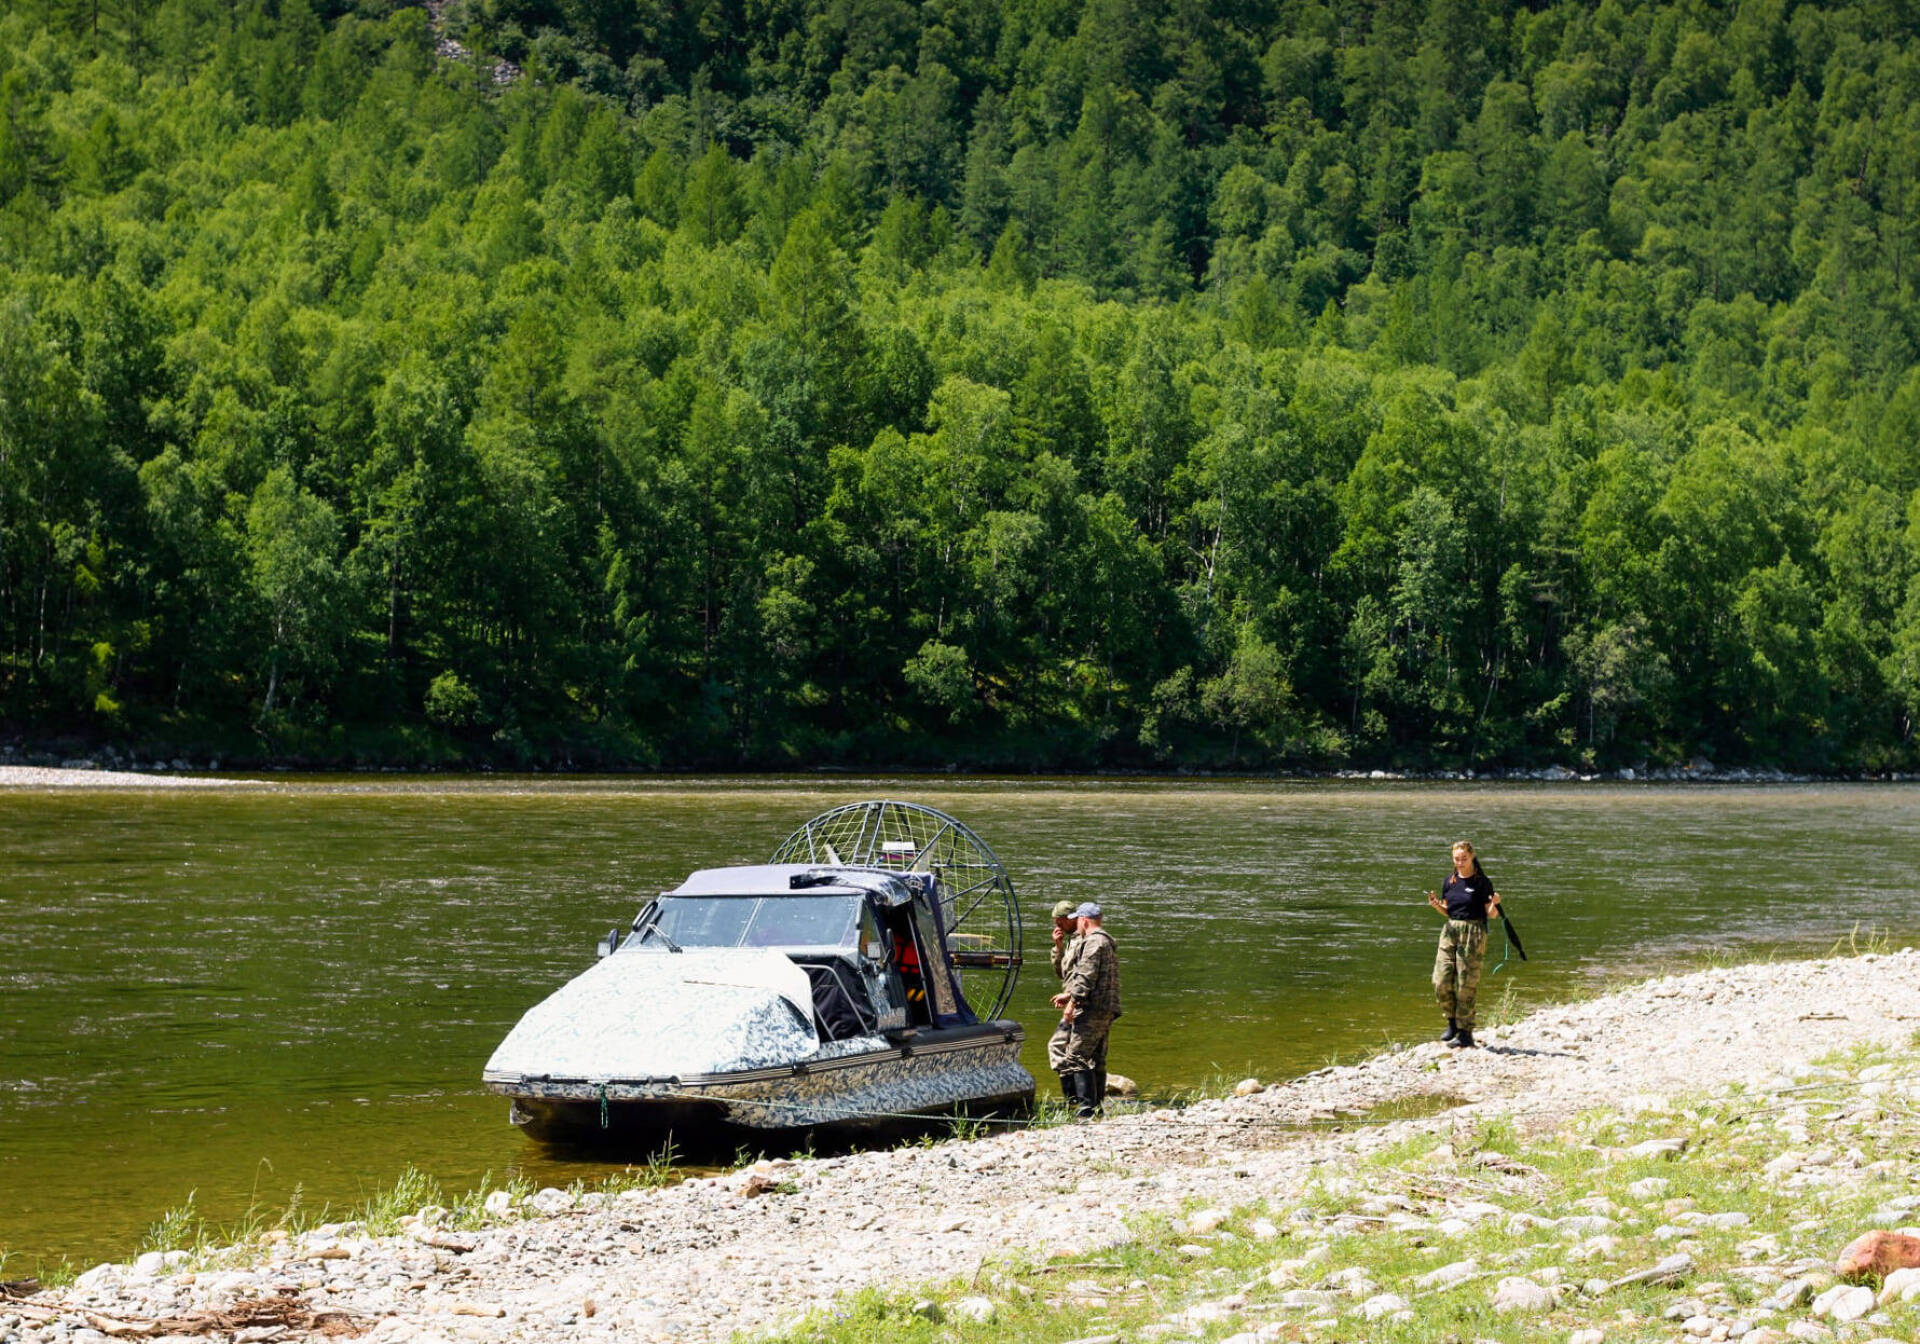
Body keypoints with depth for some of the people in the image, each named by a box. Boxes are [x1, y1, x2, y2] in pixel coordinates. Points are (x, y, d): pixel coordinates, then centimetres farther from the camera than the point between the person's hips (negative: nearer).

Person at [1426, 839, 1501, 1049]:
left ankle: (1465, 1034, 4)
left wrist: (1494, 904, -24)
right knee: (1441, 982, -3)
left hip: (1473, 933, -5)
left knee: (1465, 985, -4)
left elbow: (1491, 914, -3)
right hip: (1451, 930, 5)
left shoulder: (1482, 882, -4)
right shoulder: (1450, 881, 10)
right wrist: (1436, 905, -3)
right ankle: (1453, 1022, 19)